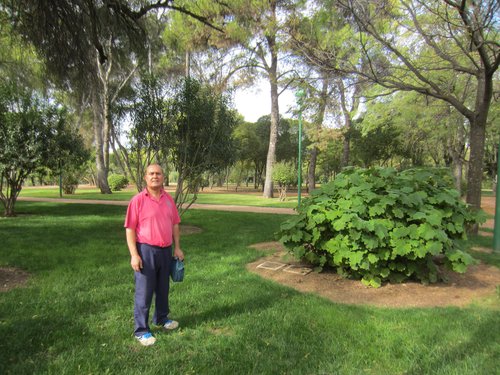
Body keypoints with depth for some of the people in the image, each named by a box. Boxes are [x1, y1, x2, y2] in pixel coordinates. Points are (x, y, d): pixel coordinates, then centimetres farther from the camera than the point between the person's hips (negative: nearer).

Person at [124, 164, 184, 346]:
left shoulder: (168, 199, 5)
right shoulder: (137, 200, -11)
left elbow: (175, 224, 11)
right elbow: (130, 229, -12)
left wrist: (177, 247, 8)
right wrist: (134, 255, -17)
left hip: (166, 250, 6)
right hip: (146, 251, -5)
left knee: (163, 288, 20)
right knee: (144, 292, 3)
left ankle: (161, 318, 40)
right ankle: (141, 330, 17)